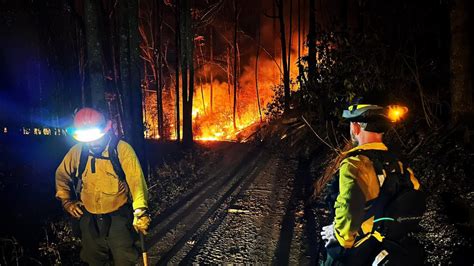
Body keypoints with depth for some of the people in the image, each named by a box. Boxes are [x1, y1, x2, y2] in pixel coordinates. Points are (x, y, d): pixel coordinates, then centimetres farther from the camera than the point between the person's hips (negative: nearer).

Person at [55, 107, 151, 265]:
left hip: (118, 215, -4)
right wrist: (66, 201, 6)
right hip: (89, 218, 4)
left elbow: (136, 179, -27)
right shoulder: (77, 151, -6)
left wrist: (140, 211, -38)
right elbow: (61, 175, 12)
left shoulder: (122, 149, -18)